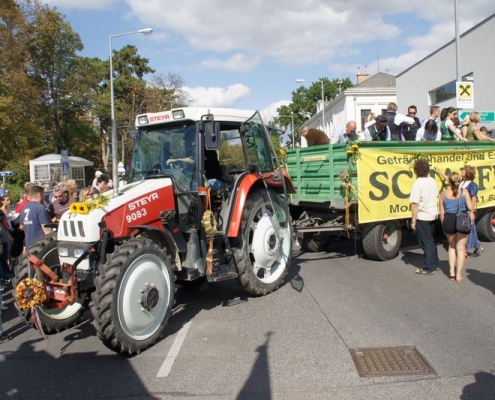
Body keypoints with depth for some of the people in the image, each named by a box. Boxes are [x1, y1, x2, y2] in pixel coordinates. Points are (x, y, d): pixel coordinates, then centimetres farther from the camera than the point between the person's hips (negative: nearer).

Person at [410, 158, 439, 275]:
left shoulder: (418, 184, -19)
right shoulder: (432, 181, 5)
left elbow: (415, 204, -20)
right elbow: (436, 197, 15)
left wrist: (413, 220, -15)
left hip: (422, 217, -7)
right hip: (433, 215, 7)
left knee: (426, 242, 1)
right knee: (431, 240, 18)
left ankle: (428, 268, 7)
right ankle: (434, 264, 29)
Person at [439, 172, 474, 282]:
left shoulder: (444, 194, 0)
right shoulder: (464, 192, -4)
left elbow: (442, 212, 2)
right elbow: (470, 208, -10)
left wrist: (444, 224, 14)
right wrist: (471, 215, 11)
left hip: (449, 221, 1)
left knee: (452, 247, 21)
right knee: (461, 248, 8)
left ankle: (452, 273, 19)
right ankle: (458, 275, 9)